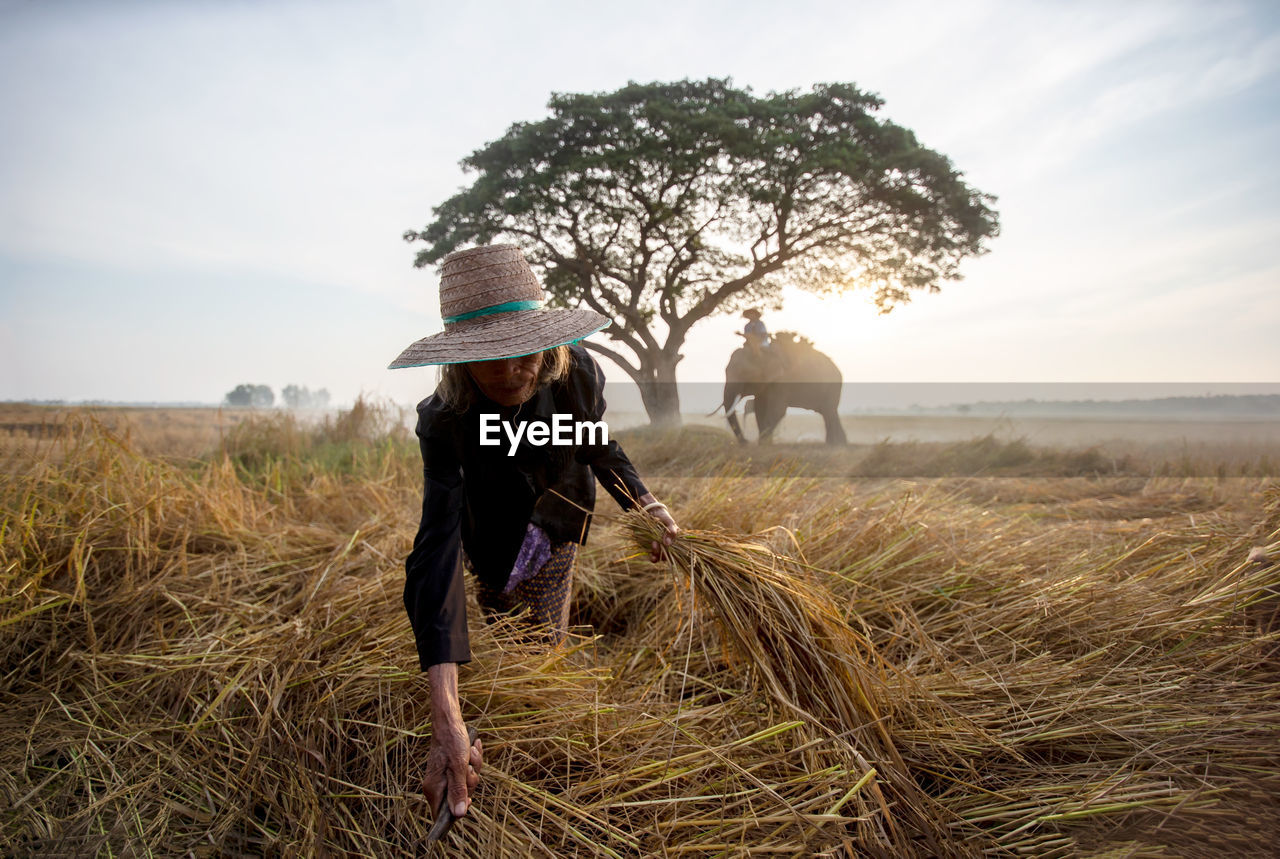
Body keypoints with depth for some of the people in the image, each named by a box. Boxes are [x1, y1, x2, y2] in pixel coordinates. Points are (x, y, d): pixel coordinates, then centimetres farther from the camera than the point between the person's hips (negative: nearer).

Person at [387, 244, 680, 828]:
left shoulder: (577, 371, -32)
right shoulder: (444, 421, -40)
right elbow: (437, 550, -49)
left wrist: (645, 504, -21)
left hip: (559, 514, 2)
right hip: (493, 527, -1)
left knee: (545, 634, 11)